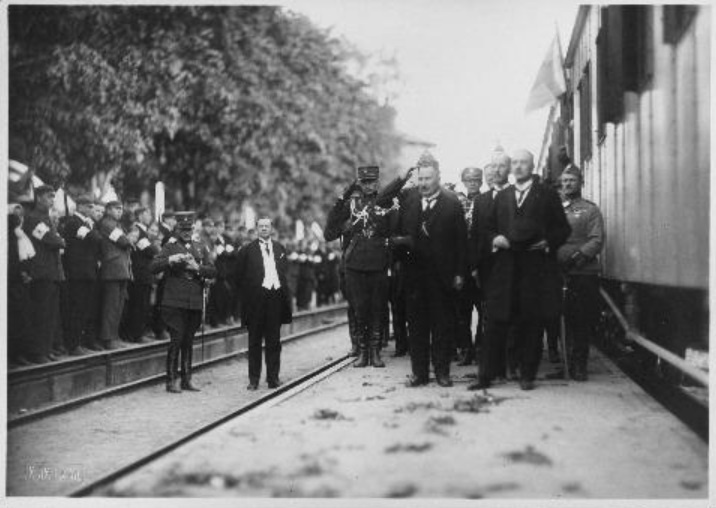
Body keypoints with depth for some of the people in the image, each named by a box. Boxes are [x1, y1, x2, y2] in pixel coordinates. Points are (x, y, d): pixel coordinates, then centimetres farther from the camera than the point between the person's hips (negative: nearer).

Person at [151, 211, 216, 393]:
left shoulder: (200, 248, 15)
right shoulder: (170, 247, 2)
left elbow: (212, 271, 7)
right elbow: (153, 267, -9)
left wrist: (197, 268, -11)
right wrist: (171, 260, -23)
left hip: (195, 302, 4)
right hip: (175, 301, -4)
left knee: (188, 341, 9)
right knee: (176, 340, -7)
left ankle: (186, 379, 16)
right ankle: (172, 380, -1)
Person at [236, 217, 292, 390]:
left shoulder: (279, 249, 14)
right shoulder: (248, 250, 2)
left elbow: (285, 271, 15)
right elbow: (241, 277, 2)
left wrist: (285, 295, 5)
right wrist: (249, 293, -5)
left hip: (276, 296, 3)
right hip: (256, 298, -3)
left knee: (274, 340, 7)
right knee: (255, 340, 3)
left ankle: (273, 377, 14)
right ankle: (254, 379, 7)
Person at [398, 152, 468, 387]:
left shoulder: (452, 203, -1)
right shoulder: (408, 203, 9)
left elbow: (461, 240, -3)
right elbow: (399, 235, 11)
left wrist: (460, 273, -7)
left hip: (443, 276, -3)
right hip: (415, 274, 3)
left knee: (443, 325, 4)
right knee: (416, 325, 6)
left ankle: (442, 371, 12)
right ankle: (419, 372, 12)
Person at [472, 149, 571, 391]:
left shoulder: (547, 195, 7)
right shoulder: (501, 197, 17)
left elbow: (563, 228, 6)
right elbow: (490, 227, 20)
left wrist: (548, 242, -11)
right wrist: (494, 238, -1)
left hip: (536, 268, -2)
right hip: (505, 268, 2)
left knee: (531, 324, 1)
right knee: (496, 323, -1)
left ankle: (527, 375, 11)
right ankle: (486, 375, 4)